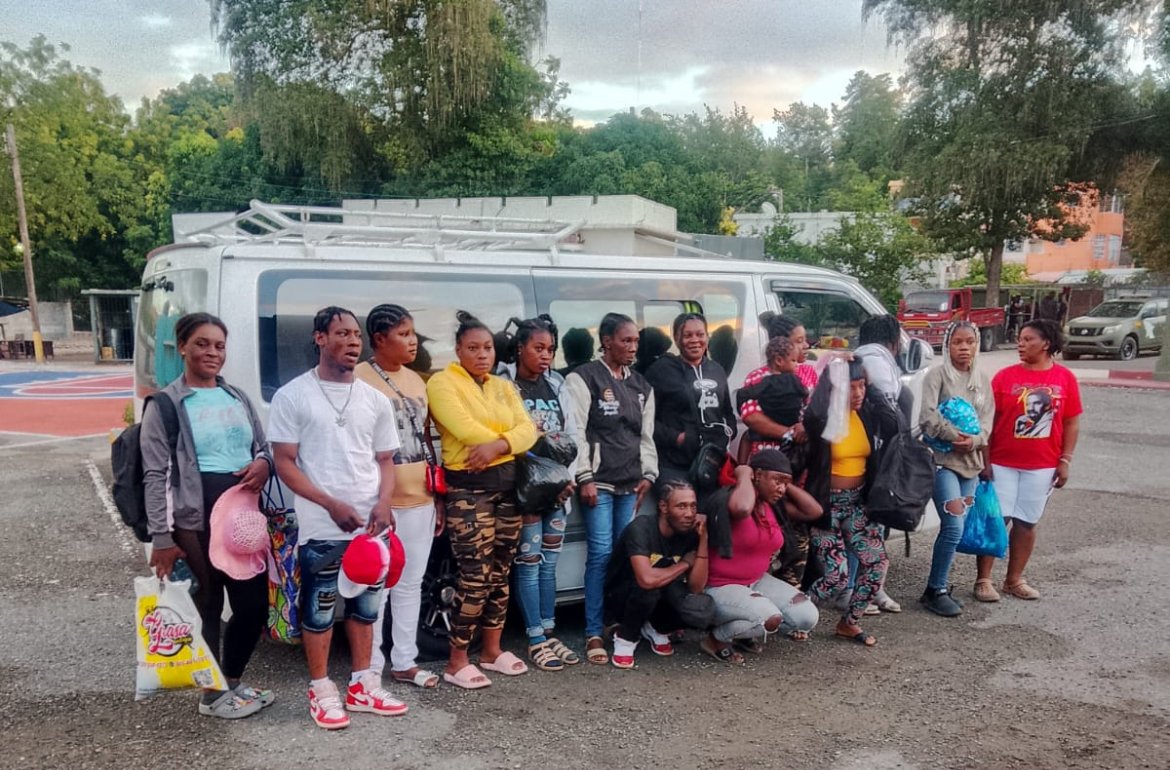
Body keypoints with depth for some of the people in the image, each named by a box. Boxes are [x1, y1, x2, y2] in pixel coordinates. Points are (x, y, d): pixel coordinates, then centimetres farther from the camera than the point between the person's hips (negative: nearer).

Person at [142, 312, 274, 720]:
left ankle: (232, 682, 30)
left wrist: (263, 463, -4)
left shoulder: (238, 397, 15)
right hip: (196, 521, -6)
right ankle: (212, 694, 21)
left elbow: (263, 447, 22)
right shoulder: (165, 405, -4)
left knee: (254, 605, 10)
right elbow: (156, 476, -6)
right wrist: (162, 537, -12)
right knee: (208, 608, 4)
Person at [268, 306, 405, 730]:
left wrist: (383, 504, -7)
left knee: (365, 606, 14)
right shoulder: (292, 396, -4)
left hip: (371, 525, 5)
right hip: (322, 528, -4)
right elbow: (285, 463, -7)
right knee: (319, 610, 6)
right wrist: (332, 505, -17)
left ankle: (362, 685, 28)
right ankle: (321, 691, 21)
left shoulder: (375, 400, 8)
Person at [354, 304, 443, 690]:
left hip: (420, 500, 7)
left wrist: (437, 498, 15)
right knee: (376, 586, 2)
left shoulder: (416, 380, 13)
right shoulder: (359, 378, -9)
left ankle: (404, 661, 26)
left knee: (411, 584, 14)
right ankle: (371, 667, 15)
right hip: (381, 502, -7)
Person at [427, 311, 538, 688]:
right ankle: (457, 661, 2)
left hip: (508, 484, 7)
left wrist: (498, 445, -19)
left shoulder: (503, 386, 15)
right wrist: (513, 446, -8)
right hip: (468, 487, -7)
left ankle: (492, 649, 25)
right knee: (476, 575, -9)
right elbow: (466, 429, -19)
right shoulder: (443, 383, -5)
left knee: (501, 572, 12)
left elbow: (528, 429, 2)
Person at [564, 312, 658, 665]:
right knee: (601, 554, -8)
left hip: (631, 483, 6)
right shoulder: (583, 378, -2)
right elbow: (576, 431, -8)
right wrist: (585, 477, -13)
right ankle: (594, 633, 0)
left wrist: (648, 474, 9)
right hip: (599, 482, -6)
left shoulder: (641, 385, 18)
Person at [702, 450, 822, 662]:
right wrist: (743, 475, -28)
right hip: (720, 586, -8)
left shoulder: (774, 504, 4)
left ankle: (745, 631, 15)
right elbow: (742, 509, -46)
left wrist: (787, 486, -2)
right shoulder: (729, 498, -21)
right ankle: (716, 639, -3)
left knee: (808, 617, -4)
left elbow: (814, 511, 6)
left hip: (757, 581, 9)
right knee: (770, 619, -31)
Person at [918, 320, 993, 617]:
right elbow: (928, 416, -15)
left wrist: (974, 440, -13)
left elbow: (987, 418, 6)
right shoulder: (937, 375, -6)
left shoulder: (983, 379, 12)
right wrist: (956, 436, -16)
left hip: (971, 461, 6)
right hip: (942, 460, -6)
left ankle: (939, 586, 20)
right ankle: (935, 590, 1)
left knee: (955, 529, 8)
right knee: (954, 527, -13)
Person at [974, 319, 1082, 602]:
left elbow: (1072, 423, 6)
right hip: (1002, 464, -1)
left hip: (1042, 467, 2)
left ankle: (1014, 580, 22)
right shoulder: (1005, 376, -3)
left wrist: (1065, 460, 1)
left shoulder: (1065, 378, 1)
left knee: (1026, 523, 10)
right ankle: (983, 580, 8)